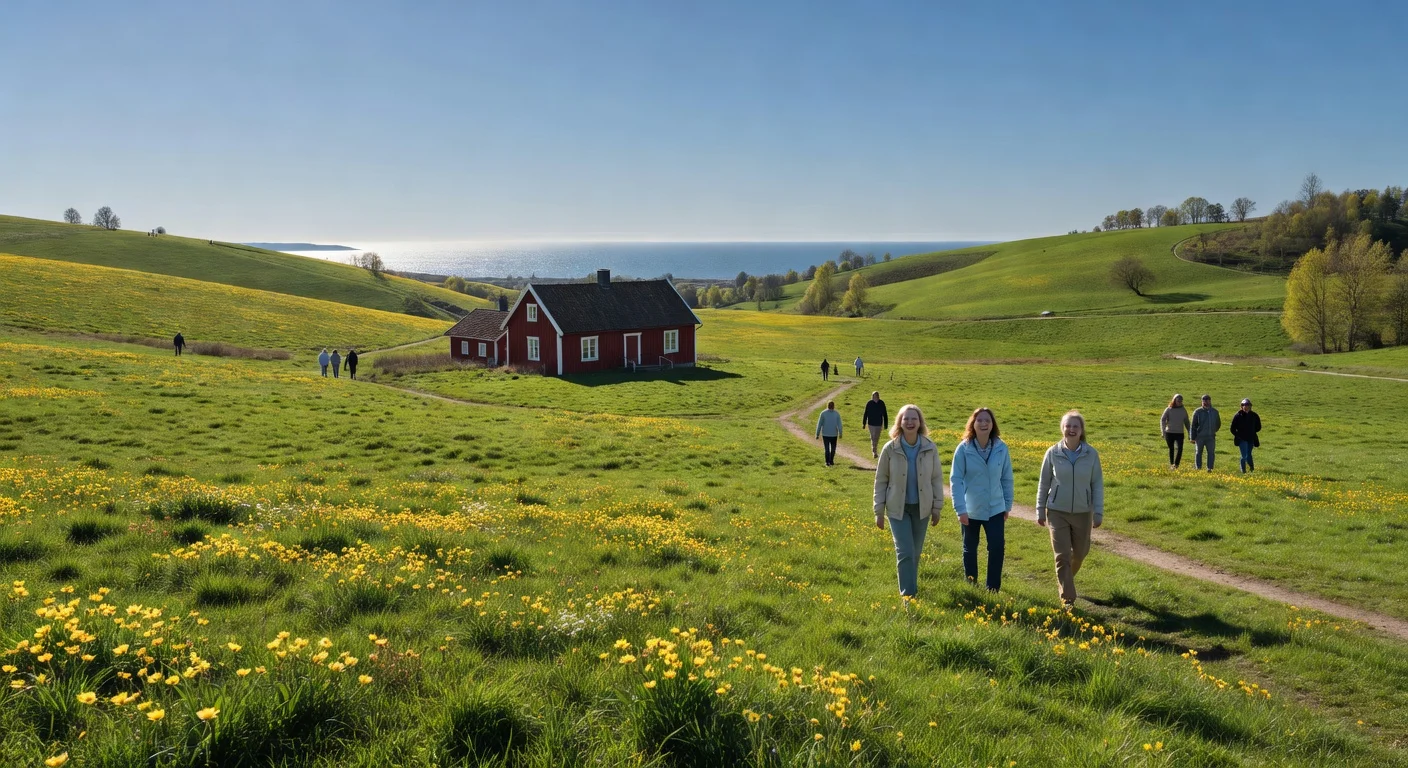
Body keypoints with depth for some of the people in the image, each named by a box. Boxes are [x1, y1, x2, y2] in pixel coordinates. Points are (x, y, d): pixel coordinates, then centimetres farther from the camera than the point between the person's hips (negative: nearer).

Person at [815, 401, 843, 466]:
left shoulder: (823, 413, -5)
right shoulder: (837, 413, -4)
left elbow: (819, 424, -5)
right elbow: (839, 424, -7)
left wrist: (817, 434, 1)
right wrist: (840, 433, -2)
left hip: (825, 434, -1)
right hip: (834, 434, 1)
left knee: (827, 449, 4)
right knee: (833, 448, 17)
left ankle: (828, 462, -5)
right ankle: (831, 461, 20)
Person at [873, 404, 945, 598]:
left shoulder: (930, 448, -7)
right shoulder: (890, 449, -11)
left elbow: (937, 479, 2)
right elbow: (881, 481, -3)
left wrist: (937, 507, 2)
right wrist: (879, 511, -3)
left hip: (922, 508, 2)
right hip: (898, 509, -2)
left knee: (916, 553, 13)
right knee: (905, 553, -9)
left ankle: (911, 587, 31)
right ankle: (908, 594, -2)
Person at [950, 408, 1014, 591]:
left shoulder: (1001, 448, -7)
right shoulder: (964, 448, -13)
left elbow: (1007, 478, 3)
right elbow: (955, 479, -12)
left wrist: (1008, 505, 6)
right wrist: (960, 509, -16)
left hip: (995, 509, 1)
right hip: (970, 510, -1)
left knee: (997, 547, -8)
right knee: (970, 549, 14)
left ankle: (993, 588, 8)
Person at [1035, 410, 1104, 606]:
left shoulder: (1091, 454, -8)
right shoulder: (1053, 453, -9)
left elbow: (1097, 485, -1)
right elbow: (1043, 483, 1)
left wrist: (1098, 512, -4)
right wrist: (1040, 511, 3)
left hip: (1083, 513, 2)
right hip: (1057, 512, -2)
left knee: (1080, 553, 18)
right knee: (1062, 556, -5)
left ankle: (1066, 579, 48)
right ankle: (1068, 599, 3)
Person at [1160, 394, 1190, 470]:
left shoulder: (1183, 410, 6)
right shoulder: (1168, 409, -2)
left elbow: (1186, 422, 14)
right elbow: (1162, 420, -6)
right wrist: (1163, 432, -16)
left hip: (1180, 433, 1)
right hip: (1169, 433, -1)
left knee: (1180, 449, -15)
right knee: (1171, 449, 8)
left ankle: (1176, 464, -10)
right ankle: (1171, 464, 22)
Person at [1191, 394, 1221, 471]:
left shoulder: (1215, 412, 6)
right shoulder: (1198, 412, -3)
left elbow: (1218, 424, 20)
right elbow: (1193, 426, -1)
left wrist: (1213, 432, 15)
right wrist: (1193, 438, -4)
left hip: (1211, 437, 2)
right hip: (1199, 437, -2)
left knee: (1211, 453, -4)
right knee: (1199, 453, 6)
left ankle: (1209, 468, 0)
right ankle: (1198, 468, 13)